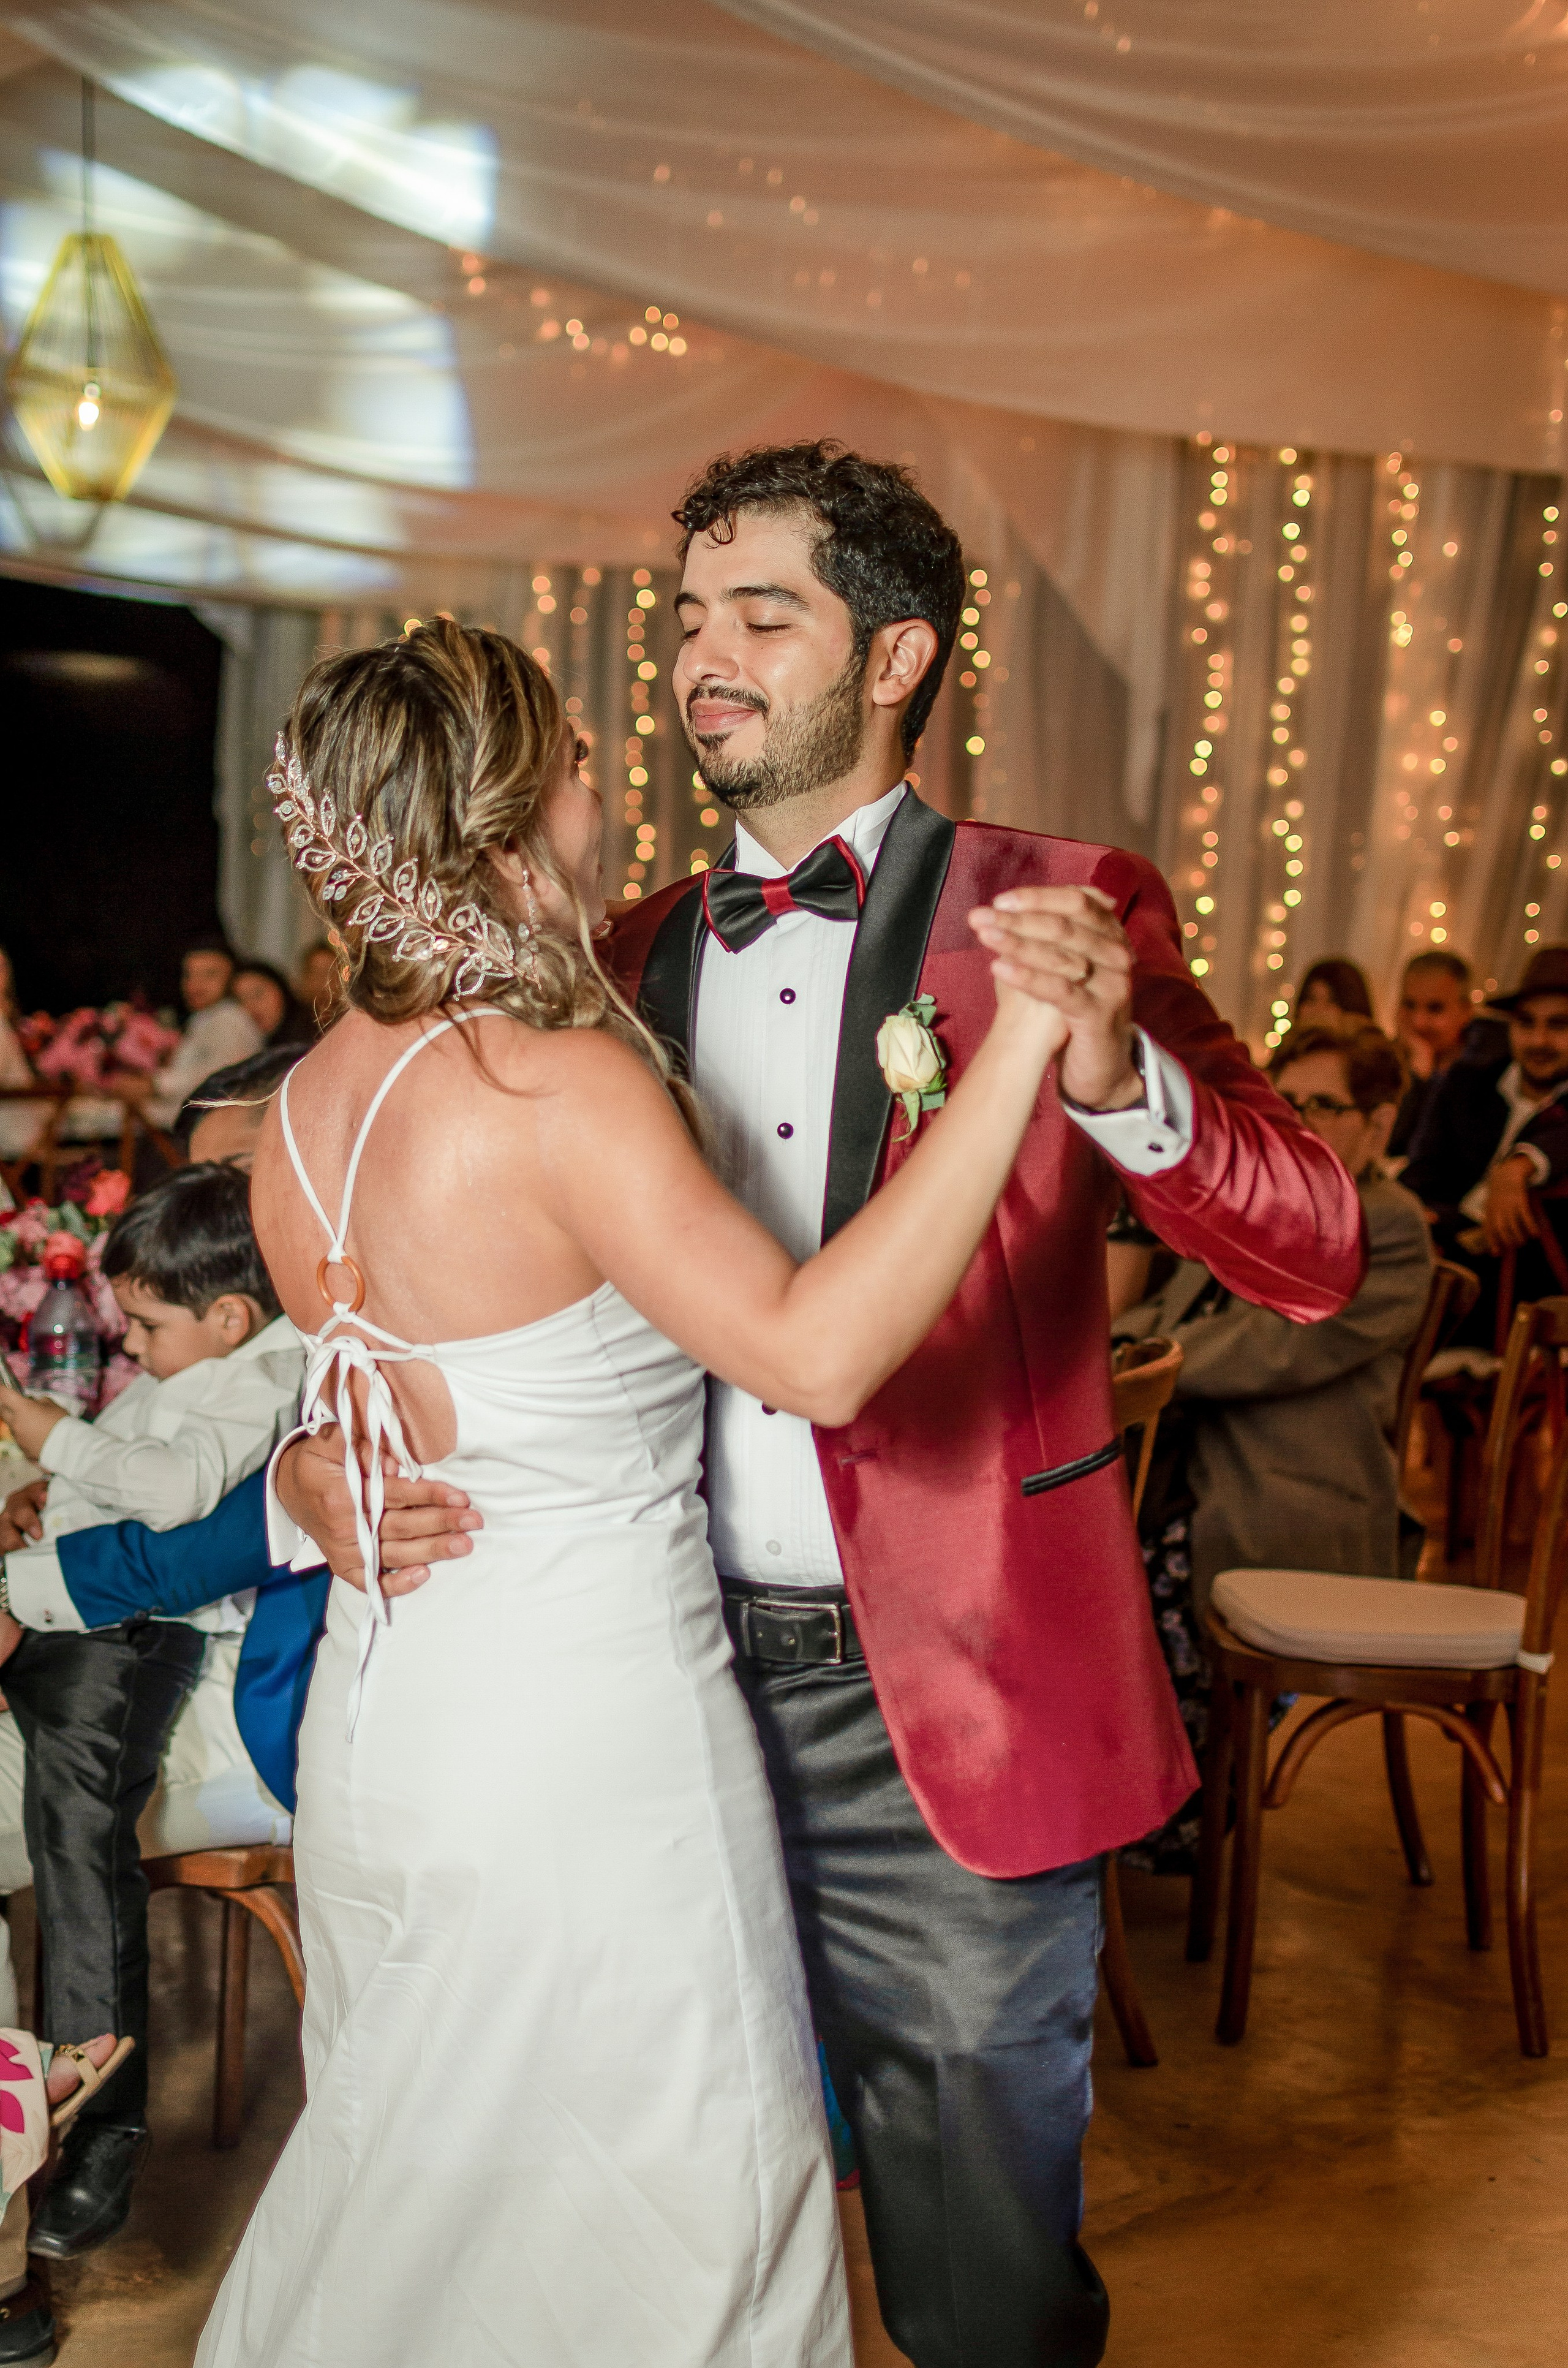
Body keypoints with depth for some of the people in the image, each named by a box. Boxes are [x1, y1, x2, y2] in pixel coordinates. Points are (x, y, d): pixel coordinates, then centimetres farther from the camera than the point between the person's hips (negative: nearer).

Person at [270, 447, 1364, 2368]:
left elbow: (1315, 1256, -13)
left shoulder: (1063, 915, -6)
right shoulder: (632, 955, 6)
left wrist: (1112, 1074, -31)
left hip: (943, 1713, -4)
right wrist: (321, 1455, -8)